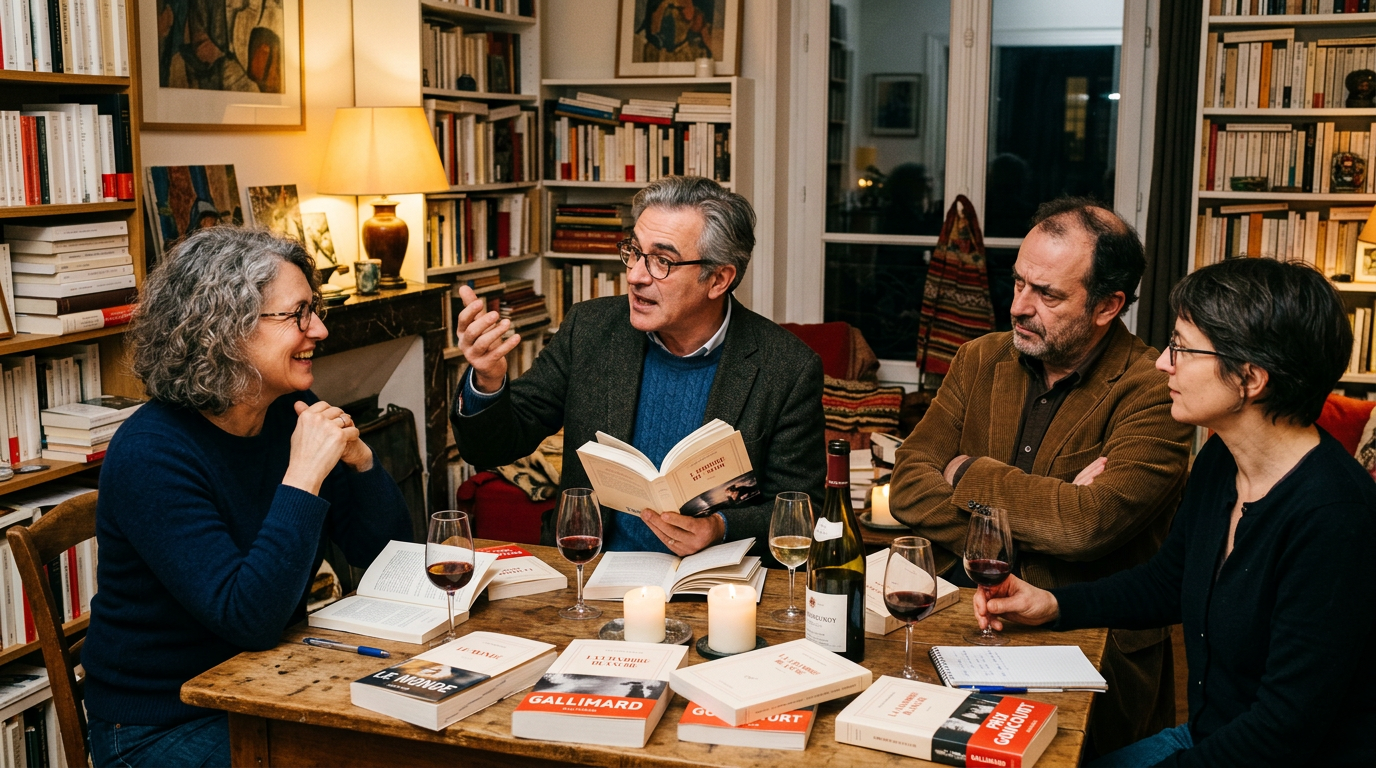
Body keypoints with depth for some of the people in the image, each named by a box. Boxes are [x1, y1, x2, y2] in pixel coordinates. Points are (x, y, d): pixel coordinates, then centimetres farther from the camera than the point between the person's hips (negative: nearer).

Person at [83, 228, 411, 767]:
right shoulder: (151, 452, -21)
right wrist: (303, 477, -31)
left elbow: (387, 555, 3)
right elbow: (249, 619, -29)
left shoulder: (292, 413, -1)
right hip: (165, 725, -6)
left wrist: (358, 459, -14)